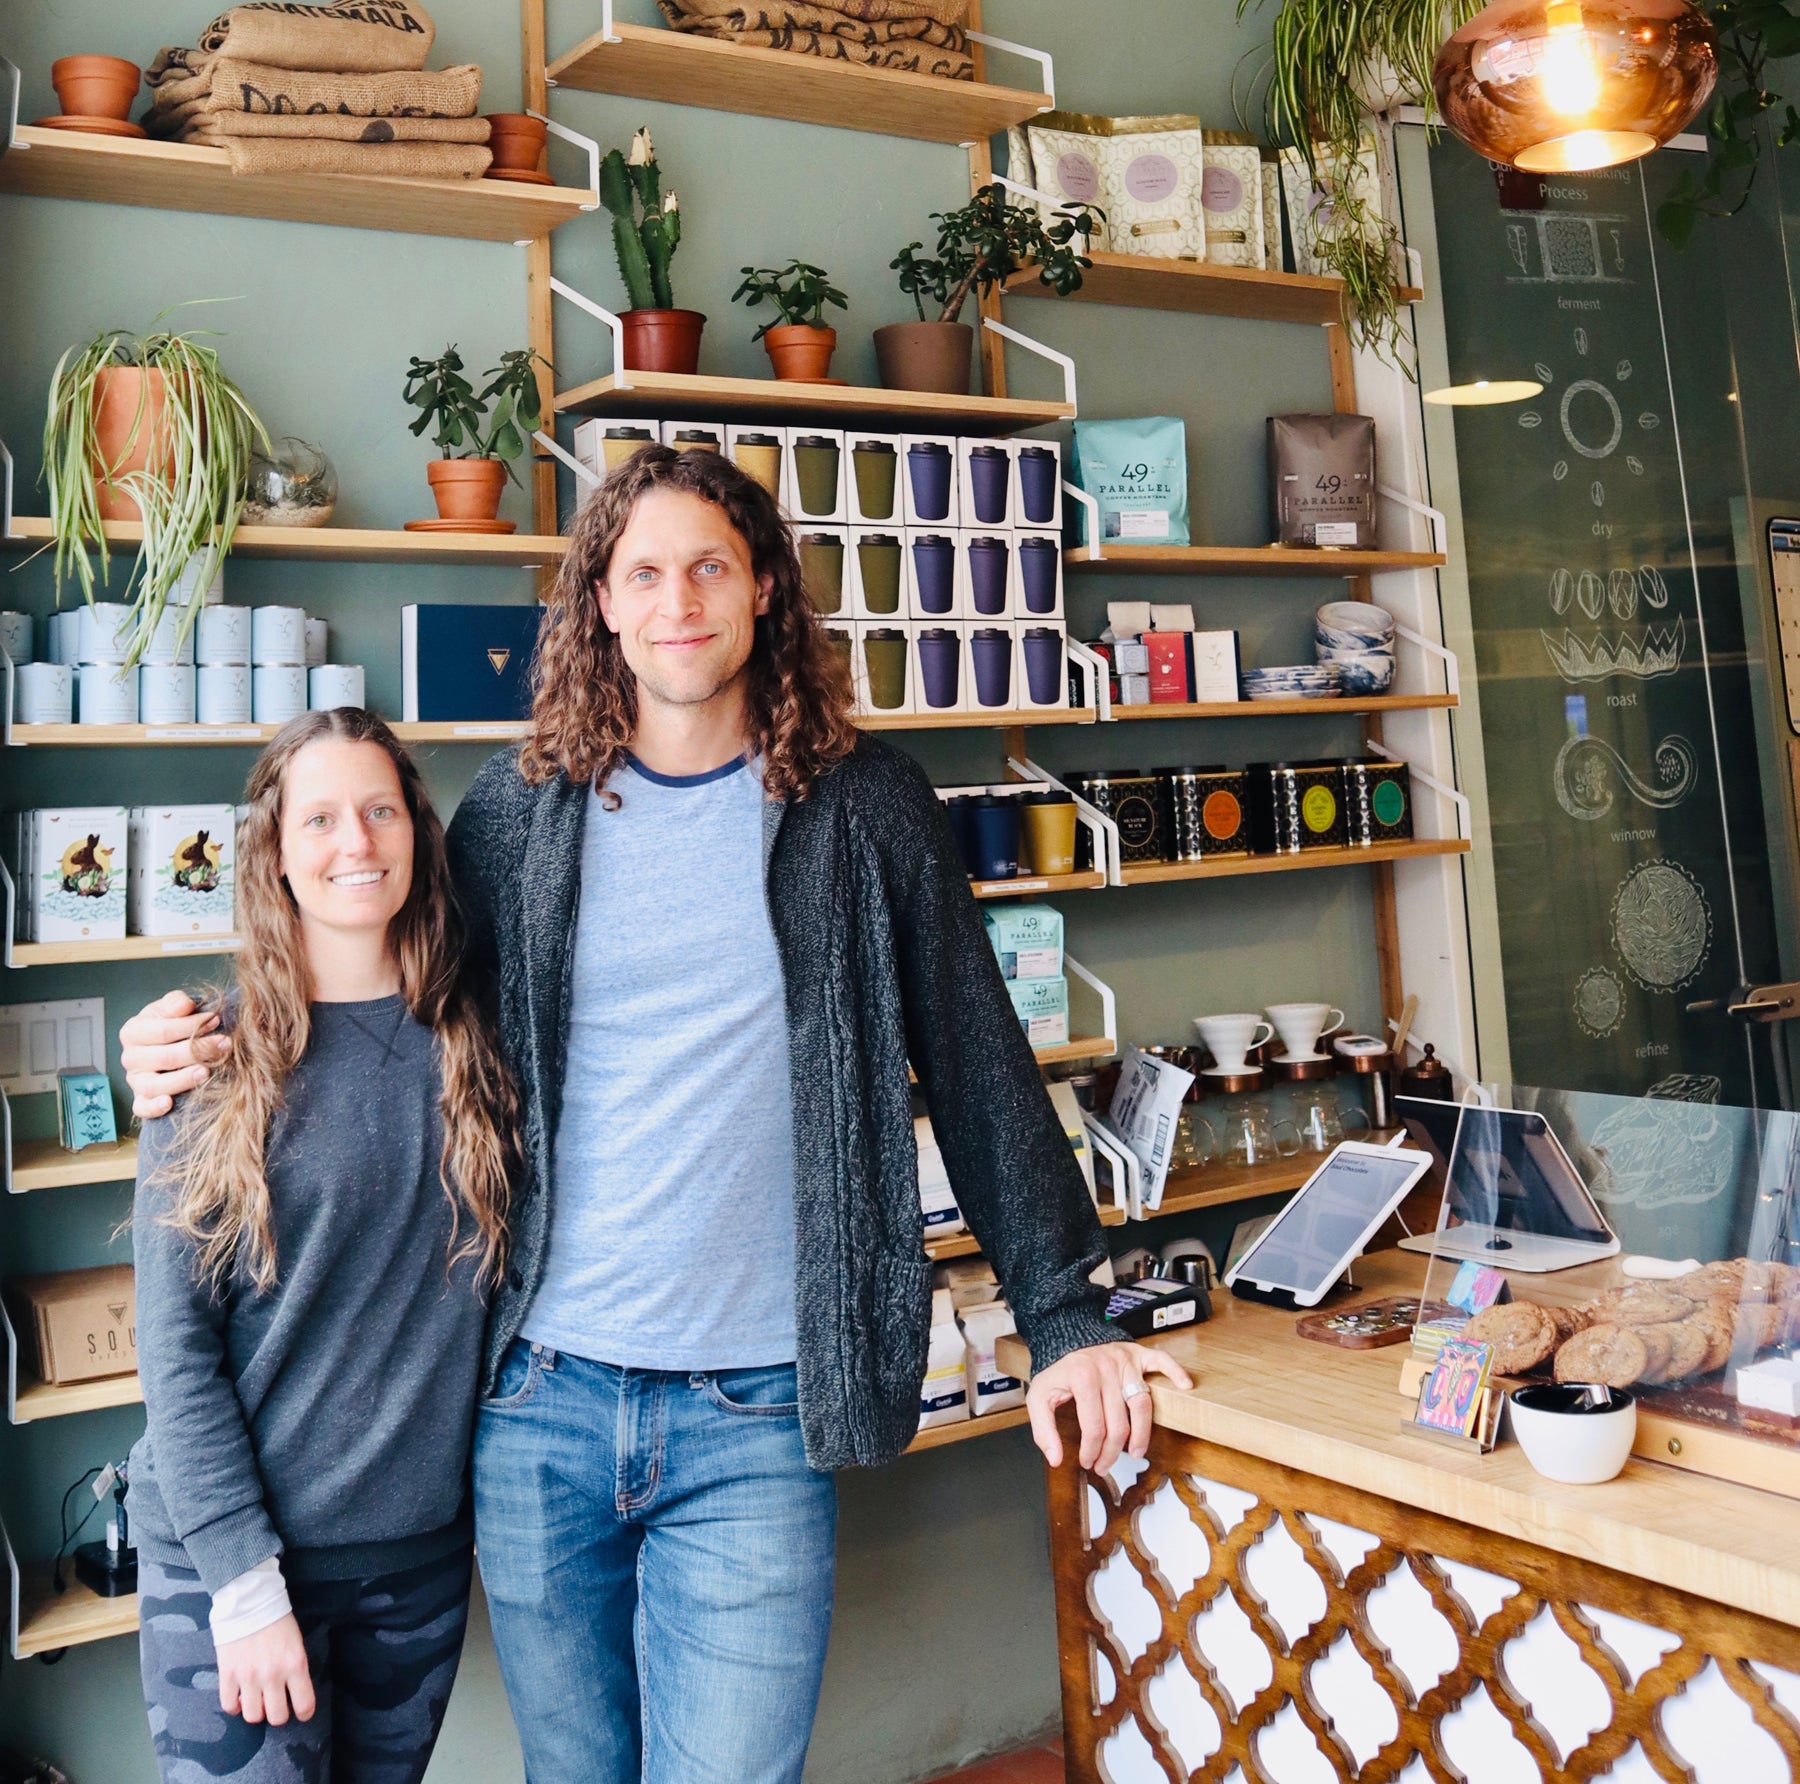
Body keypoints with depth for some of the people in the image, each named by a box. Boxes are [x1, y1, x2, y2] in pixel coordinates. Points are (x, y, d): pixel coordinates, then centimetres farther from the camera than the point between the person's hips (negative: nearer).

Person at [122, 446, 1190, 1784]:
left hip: (754, 1418, -2)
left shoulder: (860, 805, -1)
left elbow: (976, 1066, 2)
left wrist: (1066, 1315, 0)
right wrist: (215, 1059, -2)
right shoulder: (520, 808, 2)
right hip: (540, 1394, 2)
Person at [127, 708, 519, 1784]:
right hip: (229, 1553, -3)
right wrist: (245, 1580, -13)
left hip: (421, 1548, 3)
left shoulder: (471, 1044, 0)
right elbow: (174, 1345, -9)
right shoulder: (218, 1061, -9)